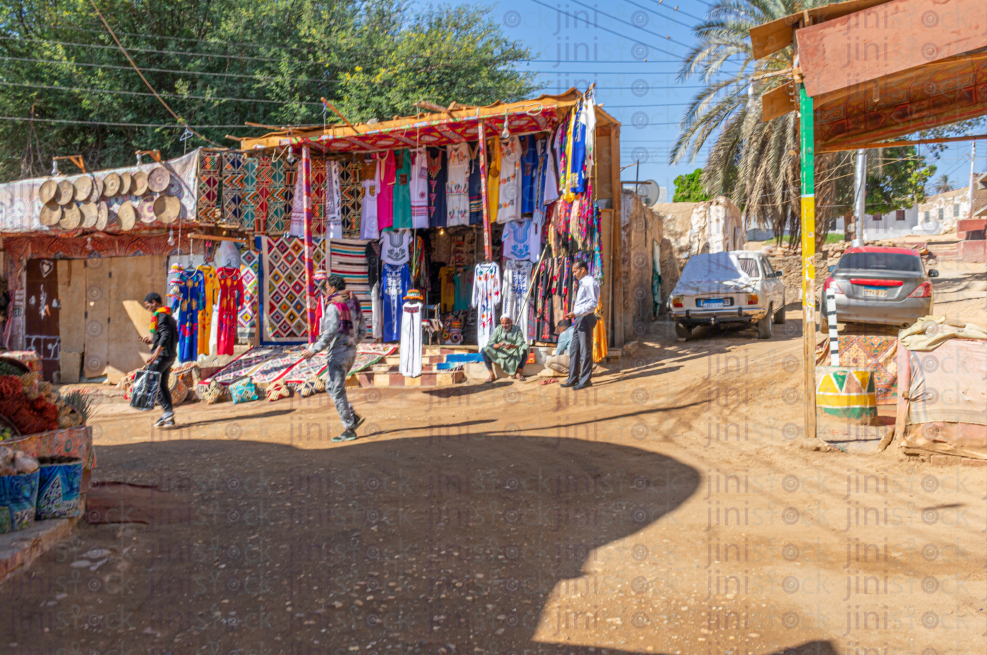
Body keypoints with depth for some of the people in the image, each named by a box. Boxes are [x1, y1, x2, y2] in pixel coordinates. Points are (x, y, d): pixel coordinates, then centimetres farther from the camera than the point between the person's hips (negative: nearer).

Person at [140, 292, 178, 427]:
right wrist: (152, 340, 22)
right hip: (170, 356, 10)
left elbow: (166, 335, -23)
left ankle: (168, 411, -10)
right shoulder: (170, 316, 19)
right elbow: (175, 338, 21)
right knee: (163, 385, 11)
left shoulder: (161, 316, -10)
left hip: (161, 355, -10)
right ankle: (169, 418, 9)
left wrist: (156, 353, -28)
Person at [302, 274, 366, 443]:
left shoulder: (333, 306, -14)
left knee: (337, 391, -1)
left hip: (337, 354, -9)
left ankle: (349, 430, 4)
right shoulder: (353, 304, 12)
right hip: (351, 352, 9)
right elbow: (362, 331, 14)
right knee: (331, 387, 20)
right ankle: (353, 417, 13)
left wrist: (313, 350, -17)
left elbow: (330, 333, -23)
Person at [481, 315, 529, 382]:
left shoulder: (517, 330, -3)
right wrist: (498, 345, -32)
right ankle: (491, 374, -12)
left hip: (513, 354, 0)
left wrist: (512, 346, -37)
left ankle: (518, 373, -15)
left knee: (525, 348, -28)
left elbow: (521, 343, -14)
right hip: (499, 353, 0)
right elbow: (490, 343, -9)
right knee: (484, 351, -23)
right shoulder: (497, 330, -1)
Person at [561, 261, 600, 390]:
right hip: (579, 319, 10)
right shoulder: (582, 283, 19)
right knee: (574, 349, 11)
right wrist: (574, 315, 16)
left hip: (586, 319, -10)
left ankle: (585, 380, 4)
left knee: (585, 350, -3)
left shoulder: (590, 282, -11)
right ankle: (573, 378, 17)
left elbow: (593, 303, -19)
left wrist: (576, 313, -23)